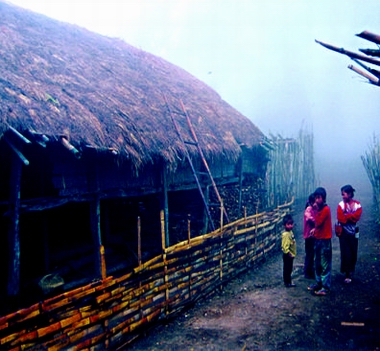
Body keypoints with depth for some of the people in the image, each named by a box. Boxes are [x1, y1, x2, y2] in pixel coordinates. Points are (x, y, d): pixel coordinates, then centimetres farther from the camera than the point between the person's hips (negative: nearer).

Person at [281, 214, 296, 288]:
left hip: (291, 255, 9)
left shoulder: (290, 232, 6)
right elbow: (285, 246, -26)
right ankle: (287, 282, 12)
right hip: (287, 255, -9)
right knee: (287, 269, 2)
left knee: (289, 269, 18)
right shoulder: (285, 234, -24)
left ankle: (288, 281, 30)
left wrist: (292, 254, 17)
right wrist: (289, 254, -23)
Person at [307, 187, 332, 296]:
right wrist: (315, 230, -2)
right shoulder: (320, 209, 11)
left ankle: (326, 287, 2)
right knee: (317, 263, 15)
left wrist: (316, 210, -14)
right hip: (318, 239, 9)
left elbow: (318, 222, -21)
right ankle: (318, 283, 26)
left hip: (325, 240, -9)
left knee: (325, 265, -3)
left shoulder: (326, 209, -15)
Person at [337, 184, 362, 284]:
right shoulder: (341, 204, -6)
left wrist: (346, 216, -14)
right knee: (345, 253, -3)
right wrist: (351, 217, -12)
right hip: (344, 232, -2)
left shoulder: (357, 204, -2)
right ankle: (347, 274, 5)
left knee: (353, 253, 6)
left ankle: (351, 271, 24)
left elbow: (357, 217, -14)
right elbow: (340, 219, -13)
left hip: (354, 232, 2)